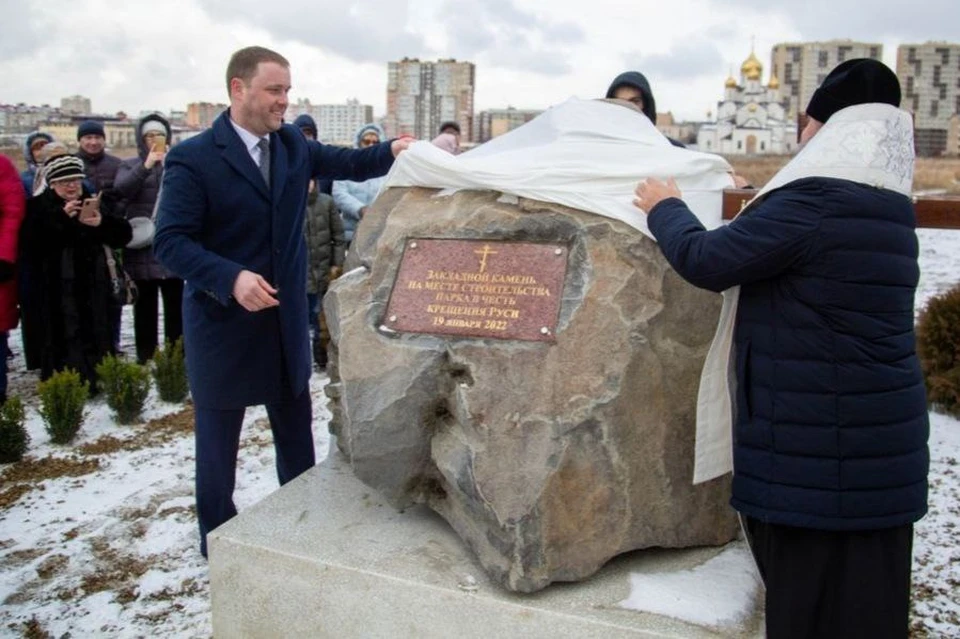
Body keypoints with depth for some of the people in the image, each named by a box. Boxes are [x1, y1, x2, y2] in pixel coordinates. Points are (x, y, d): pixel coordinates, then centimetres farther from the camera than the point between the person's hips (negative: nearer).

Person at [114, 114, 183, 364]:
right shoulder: (130, 165, 10)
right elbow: (121, 188, -9)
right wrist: (145, 166, -20)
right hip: (141, 243, 0)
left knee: (174, 302, 1)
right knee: (144, 303, 4)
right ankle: (145, 357, 11)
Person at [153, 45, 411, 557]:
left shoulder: (292, 144, 4)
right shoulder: (193, 158, -14)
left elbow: (345, 163, 4)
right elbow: (170, 241, -17)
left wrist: (391, 152, -16)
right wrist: (231, 278, -31)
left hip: (285, 318, 6)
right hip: (223, 321, -5)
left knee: (296, 434, 17)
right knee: (218, 438, 10)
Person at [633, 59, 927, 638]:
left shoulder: (814, 200, -19)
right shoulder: (886, 209, 10)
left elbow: (705, 261, -15)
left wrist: (666, 208, 3)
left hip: (822, 443, -9)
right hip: (877, 438, 9)